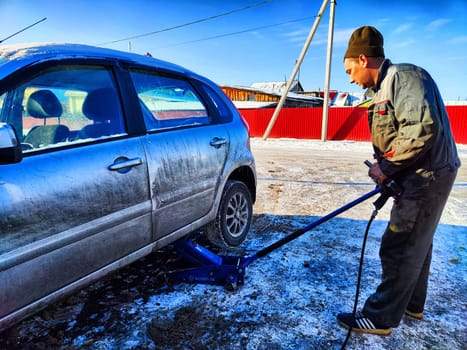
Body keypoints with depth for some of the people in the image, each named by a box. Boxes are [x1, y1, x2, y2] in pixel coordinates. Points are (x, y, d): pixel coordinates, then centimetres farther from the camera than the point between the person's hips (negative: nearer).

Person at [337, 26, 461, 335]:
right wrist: (387, 171, 5)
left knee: (399, 249, -4)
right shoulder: (385, 88, 15)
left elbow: (424, 129, -27)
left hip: (427, 178, -10)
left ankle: (380, 318, 10)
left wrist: (385, 165, -19)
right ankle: (412, 305, 37)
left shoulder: (405, 76, -16)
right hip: (418, 178, 10)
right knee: (416, 244, 19)